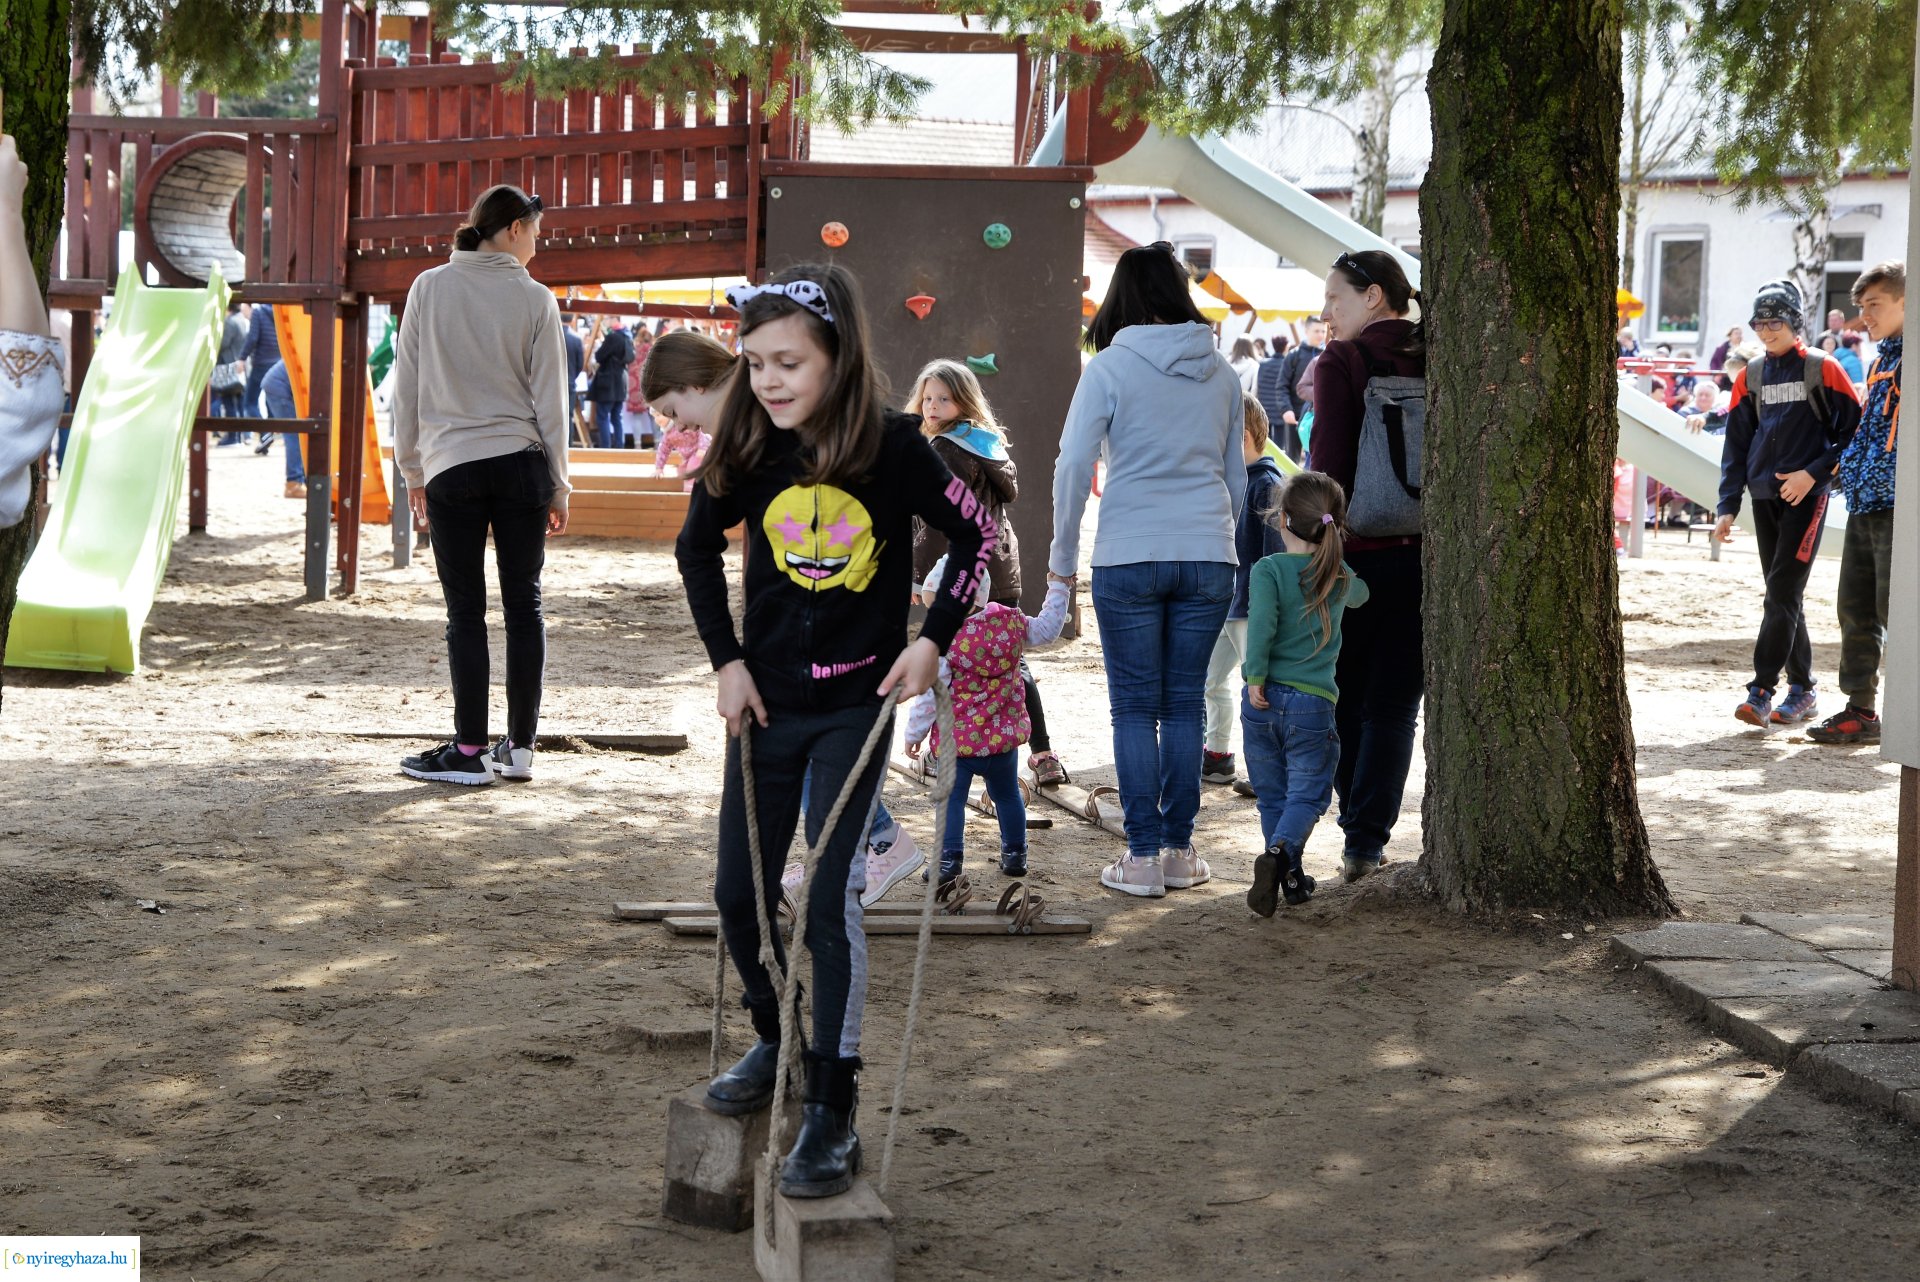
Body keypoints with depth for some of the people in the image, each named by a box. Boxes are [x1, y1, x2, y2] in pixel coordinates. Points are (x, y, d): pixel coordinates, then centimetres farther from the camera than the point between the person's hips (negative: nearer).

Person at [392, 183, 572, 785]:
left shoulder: (429, 289, 1)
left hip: (450, 467, 0)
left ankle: (469, 751, 3)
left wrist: (413, 471, 12)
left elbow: (406, 389, 4)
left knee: (466, 610, 3)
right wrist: (558, 486, 9)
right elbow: (549, 401, 1)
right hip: (521, 464, 0)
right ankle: (519, 747, 11)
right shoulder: (535, 299, -1)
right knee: (524, 604, 8)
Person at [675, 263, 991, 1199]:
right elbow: (696, 550, 10)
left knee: (830, 896, -11)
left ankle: (831, 1114, -5)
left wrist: (933, 641, -8)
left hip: (858, 702, -4)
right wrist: (726, 660, 4)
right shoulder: (747, 454, -7)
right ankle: (776, 1041, 35)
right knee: (740, 894, 8)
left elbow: (975, 536, -2)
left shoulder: (892, 446, -15)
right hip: (768, 701, 4)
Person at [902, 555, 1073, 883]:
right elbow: (1047, 630, 14)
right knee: (1006, 794, 19)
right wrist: (1059, 590, 26)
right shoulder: (1011, 622, -4)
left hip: (957, 741, -5)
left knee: (951, 798, 3)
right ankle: (1014, 853, 27)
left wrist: (914, 734, -3)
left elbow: (930, 694, -14)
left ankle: (950, 856, -5)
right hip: (1004, 734, 5)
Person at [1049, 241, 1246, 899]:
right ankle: (1180, 851, 12)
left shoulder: (1110, 368, -4)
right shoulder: (1220, 372, 9)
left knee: (1135, 707, 2)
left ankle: (1143, 857, 1)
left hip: (1129, 557, -3)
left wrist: (1063, 555, 2)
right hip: (1207, 557, 3)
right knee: (1185, 703, 9)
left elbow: (1072, 466, -7)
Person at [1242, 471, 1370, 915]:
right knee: (1308, 792, 2)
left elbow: (1261, 624, -19)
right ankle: (1280, 853, -24)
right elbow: (1359, 594, 30)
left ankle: (1290, 876, 13)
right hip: (1313, 702, 1)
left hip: (1265, 699, 0)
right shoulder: (1341, 577, 6)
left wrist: (1256, 677, -12)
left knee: (1272, 794, 12)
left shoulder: (1269, 569, -6)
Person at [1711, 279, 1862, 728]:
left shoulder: (1822, 369, -3)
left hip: (1806, 496, -6)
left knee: (1783, 593, -13)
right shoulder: (1751, 377, 11)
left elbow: (1853, 431, -3)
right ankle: (1802, 691, 16)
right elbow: (1737, 443, 13)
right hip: (1764, 497, 6)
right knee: (1781, 597, 8)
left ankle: (1762, 691, -17)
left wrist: (1813, 473, -13)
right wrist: (1728, 506, 6)